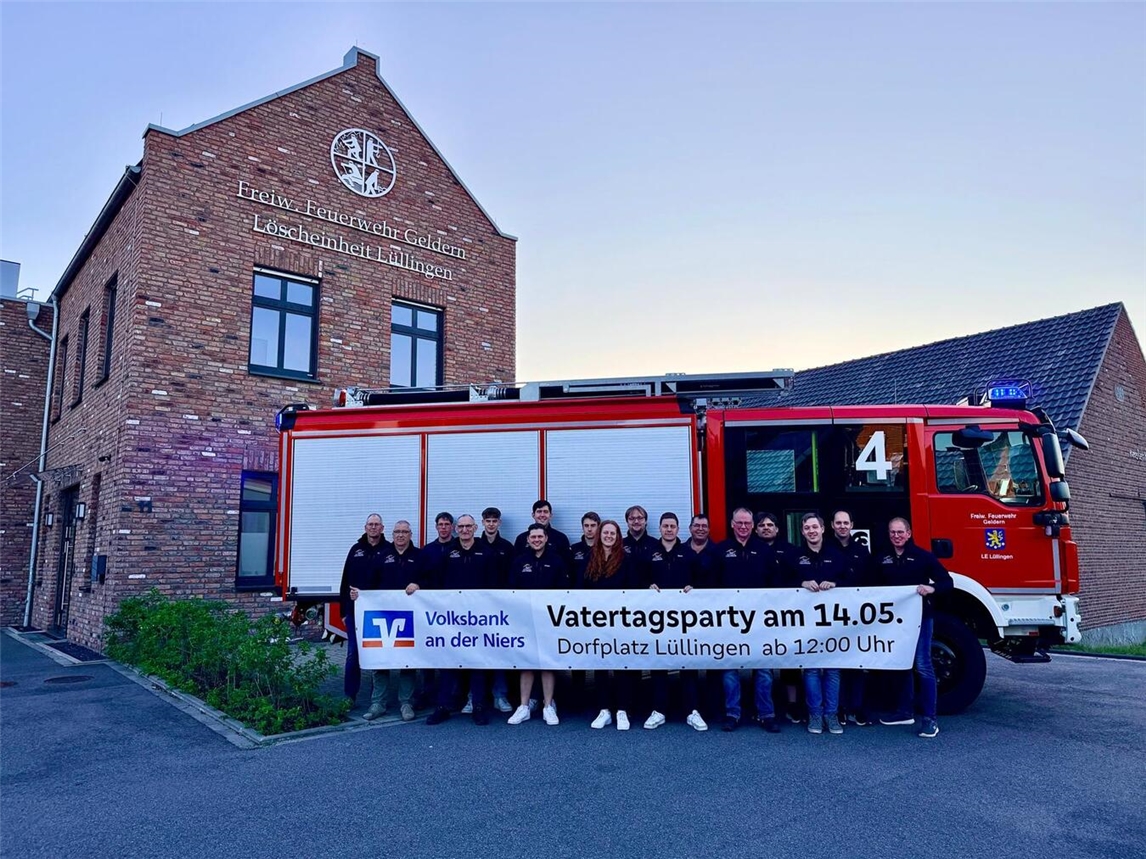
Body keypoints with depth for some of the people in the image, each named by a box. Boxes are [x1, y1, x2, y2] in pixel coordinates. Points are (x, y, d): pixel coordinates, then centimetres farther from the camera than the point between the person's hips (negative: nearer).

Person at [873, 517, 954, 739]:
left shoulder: (923, 556, -5)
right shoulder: (881, 559, 8)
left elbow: (947, 582, -8)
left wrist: (931, 589, -27)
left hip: (919, 617, -4)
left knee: (922, 666, -6)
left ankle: (929, 719, -2)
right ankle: (905, 711, 24)